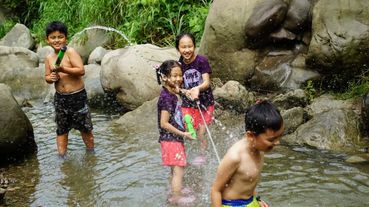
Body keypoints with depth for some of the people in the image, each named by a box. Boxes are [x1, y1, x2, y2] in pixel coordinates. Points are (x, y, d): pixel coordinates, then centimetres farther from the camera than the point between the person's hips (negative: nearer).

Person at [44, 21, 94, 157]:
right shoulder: (49, 58, 3)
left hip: (77, 96, -4)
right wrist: (50, 78, -11)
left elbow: (81, 70, -23)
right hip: (60, 97, 5)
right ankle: (62, 156, 22)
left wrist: (63, 69, -32)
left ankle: (91, 152, 28)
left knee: (85, 127, 9)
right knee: (61, 129, 12)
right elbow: (47, 76, 12)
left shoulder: (70, 52, -14)